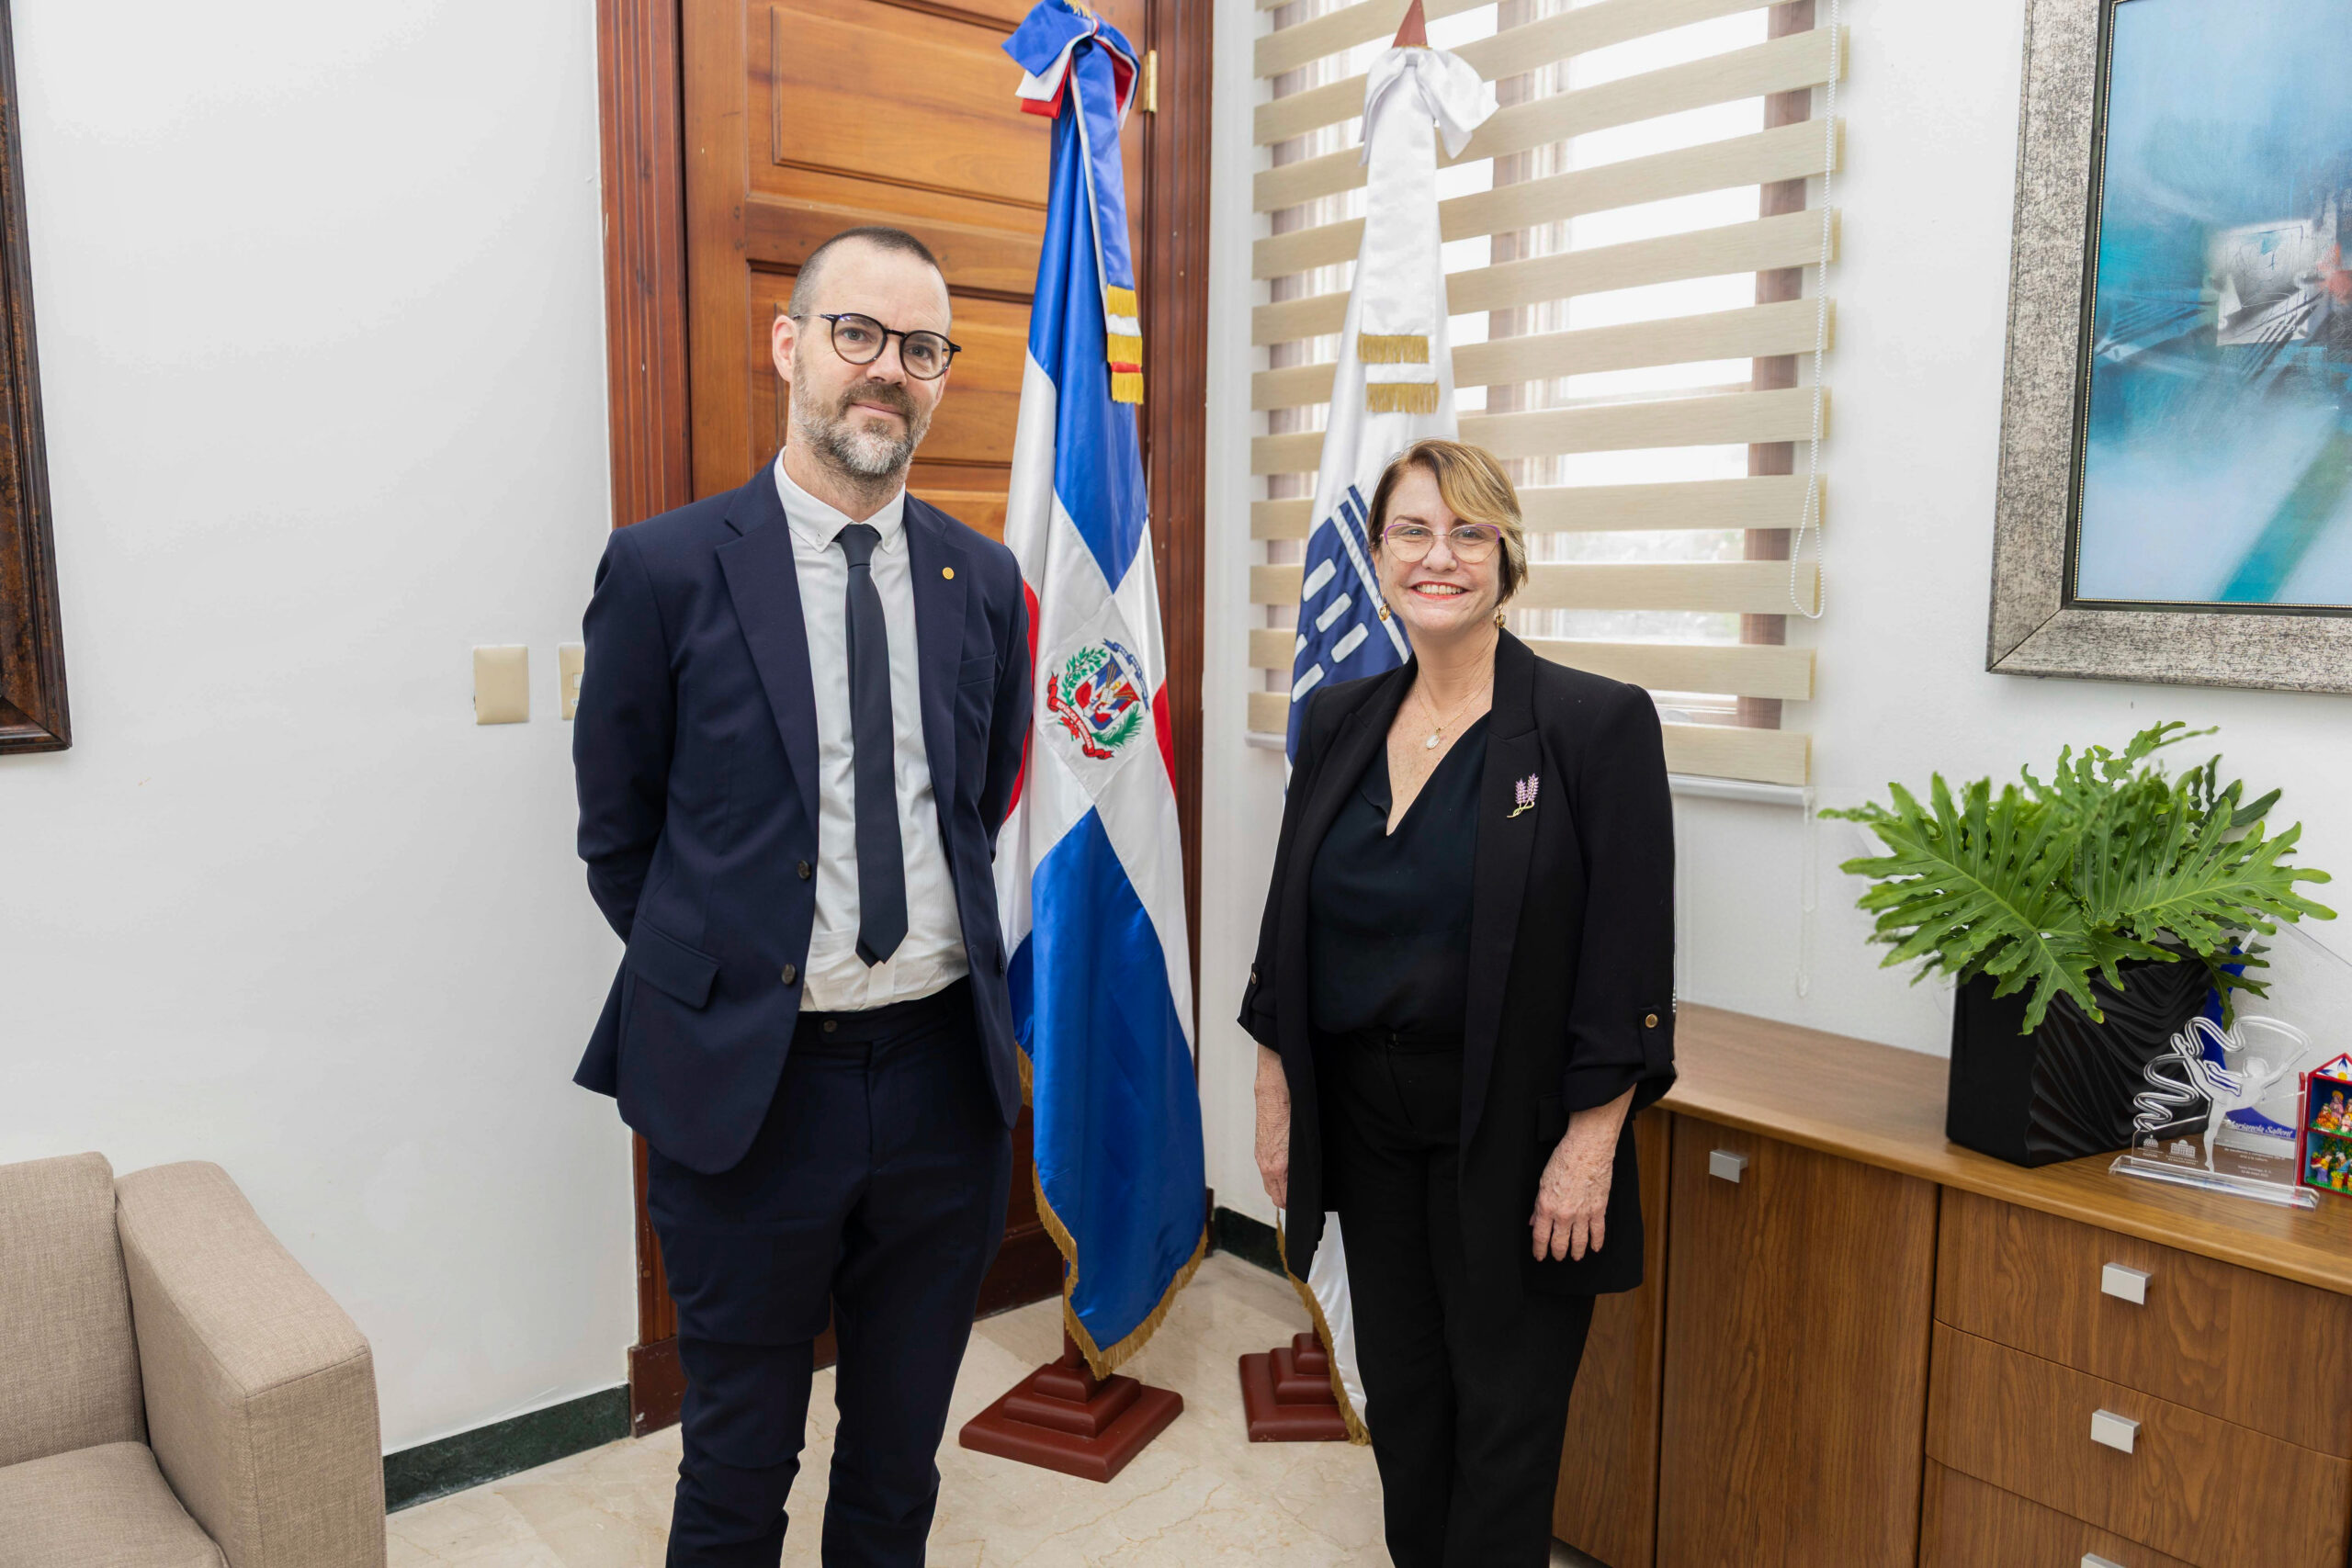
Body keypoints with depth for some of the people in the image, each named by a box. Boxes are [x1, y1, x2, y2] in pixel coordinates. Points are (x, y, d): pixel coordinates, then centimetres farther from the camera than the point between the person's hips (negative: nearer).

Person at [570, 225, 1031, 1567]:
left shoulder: (985, 582, 3)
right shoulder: (667, 569, -8)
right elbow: (619, 837, 0)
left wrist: (947, 970, 10)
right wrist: (710, 977, 2)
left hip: (946, 1068, 3)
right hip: (749, 1084, -3)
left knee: (904, 1444, 21)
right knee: (741, 1454, 16)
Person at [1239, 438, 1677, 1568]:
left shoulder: (1598, 724, -11)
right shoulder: (1336, 721, 4)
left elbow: (1629, 963, -12)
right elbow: (1288, 934, 9)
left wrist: (1589, 1148, -15)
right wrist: (1276, 1101, 7)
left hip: (1512, 1137, -4)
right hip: (1365, 1124, 5)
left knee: (1504, 1419, 10)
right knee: (1400, 1399, 19)